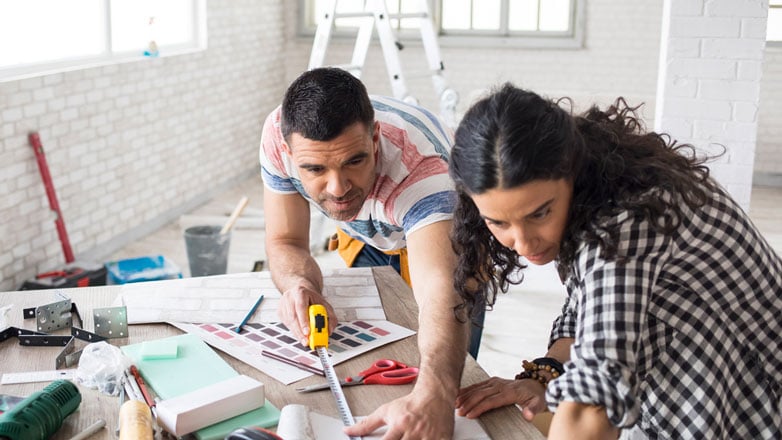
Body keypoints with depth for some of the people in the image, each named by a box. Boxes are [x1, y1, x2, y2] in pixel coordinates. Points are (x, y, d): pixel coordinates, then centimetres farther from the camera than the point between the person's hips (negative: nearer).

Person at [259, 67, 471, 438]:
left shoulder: (420, 162, -45)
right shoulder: (283, 135, -32)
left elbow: (441, 288, -60)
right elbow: (285, 243, -20)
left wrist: (434, 396, -78)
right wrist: (300, 286, -44)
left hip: (450, 236, -3)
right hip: (369, 237, 4)